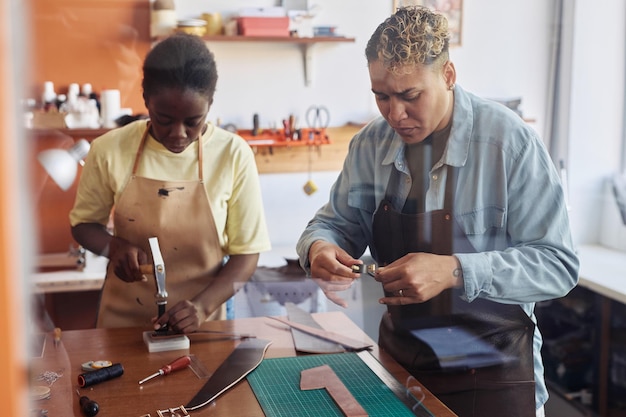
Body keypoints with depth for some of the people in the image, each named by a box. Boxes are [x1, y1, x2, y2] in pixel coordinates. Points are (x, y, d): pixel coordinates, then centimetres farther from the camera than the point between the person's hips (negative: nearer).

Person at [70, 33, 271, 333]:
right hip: (123, 319, 0)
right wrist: (114, 247, -12)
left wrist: (203, 305, -17)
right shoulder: (110, 150, -7)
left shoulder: (233, 155, -9)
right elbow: (83, 223, 8)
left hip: (200, 325, 1)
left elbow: (246, 254, -4)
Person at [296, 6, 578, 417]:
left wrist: (455, 272, -32)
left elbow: (558, 265, -19)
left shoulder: (511, 141, -18)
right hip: (399, 359, 4)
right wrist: (318, 246, -17)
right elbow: (338, 221, 7)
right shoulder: (371, 144, -3)